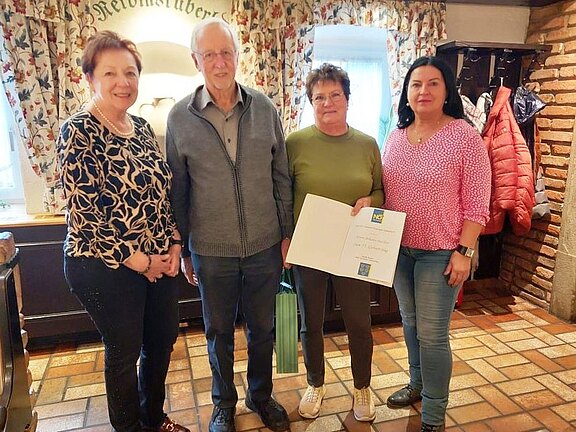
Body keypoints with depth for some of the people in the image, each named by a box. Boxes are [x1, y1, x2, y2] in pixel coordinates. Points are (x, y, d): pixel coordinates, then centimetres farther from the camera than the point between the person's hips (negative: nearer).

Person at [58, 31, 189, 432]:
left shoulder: (142, 127, 7)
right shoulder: (79, 132, -14)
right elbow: (83, 212, -18)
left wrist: (174, 245, 1)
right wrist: (137, 260, -15)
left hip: (159, 260, 7)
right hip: (107, 267, -7)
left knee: (163, 341, 19)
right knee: (124, 352, 11)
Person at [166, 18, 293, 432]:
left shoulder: (265, 109, -2)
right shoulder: (180, 117, -5)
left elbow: (282, 177, 3)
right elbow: (177, 191, 0)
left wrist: (287, 233, 3)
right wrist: (181, 248, 4)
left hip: (265, 246, 1)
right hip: (212, 251, -1)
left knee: (263, 328, 17)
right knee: (219, 332, 17)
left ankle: (261, 394, 42)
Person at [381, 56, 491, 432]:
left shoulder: (465, 137, -12)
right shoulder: (396, 137, 4)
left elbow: (476, 203, -12)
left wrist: (463, 251, -15)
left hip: (440, 253, -5)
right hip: (399, 249, 6)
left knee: (432, 334, 1)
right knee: (410, 322, 20)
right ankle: (418, 384, 43)